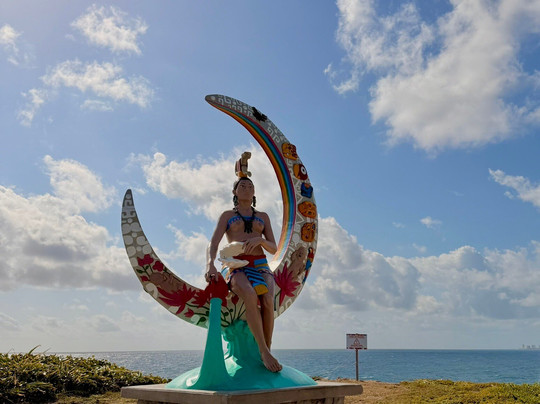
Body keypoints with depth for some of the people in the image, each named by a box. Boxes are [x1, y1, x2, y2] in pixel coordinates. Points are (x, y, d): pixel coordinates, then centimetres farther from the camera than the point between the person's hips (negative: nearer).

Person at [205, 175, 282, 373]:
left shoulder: (263, 217, 22)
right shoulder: (227, 215, 16)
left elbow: (273, 249, 14)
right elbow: (212, 245, 0)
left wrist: (259, 240, -10)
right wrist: (210, 265, -22)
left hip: (260, 266, 2)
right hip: (236, 268, -2)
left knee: (267, 301, -33)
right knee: (250, 296, -38)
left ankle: (267, 352, -22)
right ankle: (264, 352, -34)